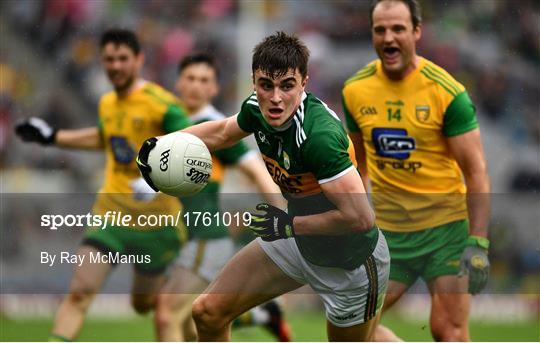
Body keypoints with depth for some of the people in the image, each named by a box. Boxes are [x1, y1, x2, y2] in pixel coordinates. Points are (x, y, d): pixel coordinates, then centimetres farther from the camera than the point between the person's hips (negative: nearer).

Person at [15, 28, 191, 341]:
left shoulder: (162, 104, -14)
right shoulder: (107, 103, 8)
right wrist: (52, 137, 28)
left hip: (154, 218, -4)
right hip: (110, 212, 4)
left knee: (144, 303, 12)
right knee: (79, 293, -13)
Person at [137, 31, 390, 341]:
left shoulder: (320, 135, -35)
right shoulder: (257, 109, -11)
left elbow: (360, 217, -38)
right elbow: (223, 131, 15)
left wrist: (290, 224, -27)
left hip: (354, 265, -7)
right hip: (297, 240, 7)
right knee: (208, 313, 5)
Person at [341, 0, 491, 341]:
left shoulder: (446, 92, -13)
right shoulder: (355, 90, 1)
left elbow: (476, 171, -11)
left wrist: (478, 244, -18)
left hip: (445, 225, -4)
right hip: (388, 230, 4)